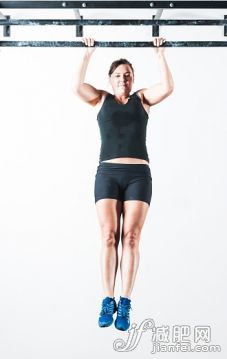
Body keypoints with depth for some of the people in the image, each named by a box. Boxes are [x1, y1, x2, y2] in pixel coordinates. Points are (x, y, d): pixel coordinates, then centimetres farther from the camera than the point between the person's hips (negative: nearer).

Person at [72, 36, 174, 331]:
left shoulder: (142, 99, 15)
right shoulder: (101, 99, 15)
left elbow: (167, 87, -1)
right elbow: (77, 86, -1)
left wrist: (160, 54, 3)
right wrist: (88, 53, 3)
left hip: (138, 174, 0)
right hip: (107, 173, 0)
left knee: (131, 237, -7)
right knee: (109, 237, -7)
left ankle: (125, 304, -3)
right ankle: (108, 301, 0)